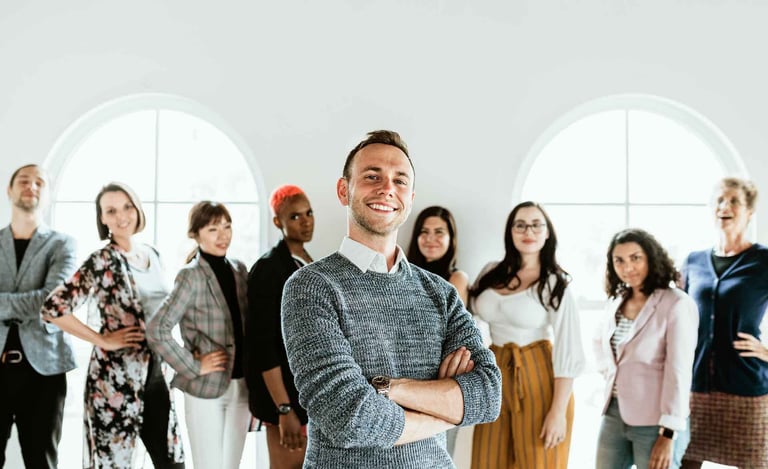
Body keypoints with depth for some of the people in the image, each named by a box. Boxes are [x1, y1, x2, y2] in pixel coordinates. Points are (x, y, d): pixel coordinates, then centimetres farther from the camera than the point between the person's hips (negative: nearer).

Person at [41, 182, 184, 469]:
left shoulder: (151, 255, 10)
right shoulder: (102, 262, -11)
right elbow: (53, 308, -19)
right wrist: (102, 340, -14)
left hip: (154, 374, 7)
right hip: (116, 377, -7)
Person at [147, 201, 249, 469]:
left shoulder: (239, 270, 8)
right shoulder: (192, 276, -11)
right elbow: (155, 330, -18)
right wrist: (194, 367, -14)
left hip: (240, 386, 6)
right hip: (206, 388, -6)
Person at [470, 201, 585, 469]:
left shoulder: (555, 284, -7)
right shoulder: (491, 273, 5)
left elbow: (568, 352, -11)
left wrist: (559, 410, -17)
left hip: (537, 379, -4)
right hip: (496, 377, 4)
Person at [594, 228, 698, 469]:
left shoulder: (677, 304, -13)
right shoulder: (616, 302, 8)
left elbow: (678, 372, -17)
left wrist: (669, 434, -19)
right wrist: (611, 375, 11)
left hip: (654, 422, -6)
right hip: (614, 414, 6)